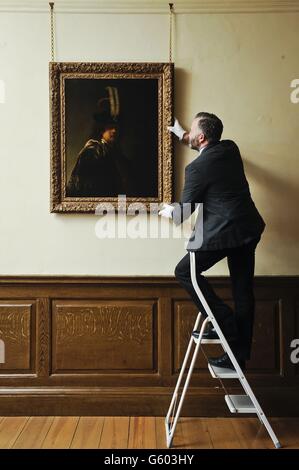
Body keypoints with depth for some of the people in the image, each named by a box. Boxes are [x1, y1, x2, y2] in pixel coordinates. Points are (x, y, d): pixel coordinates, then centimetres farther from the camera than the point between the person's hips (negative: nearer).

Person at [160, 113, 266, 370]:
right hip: (250, 229, 8)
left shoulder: (197, 168, -14)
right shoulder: (231, 148, 6)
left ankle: (223, 322, 6)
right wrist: (184, 137, 38)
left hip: (223, 232, -8)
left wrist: (170, 212, 18)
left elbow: (185, 211, -4)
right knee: (243, 291, 11)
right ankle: (239, 353, 22)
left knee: (185, 272, 9)